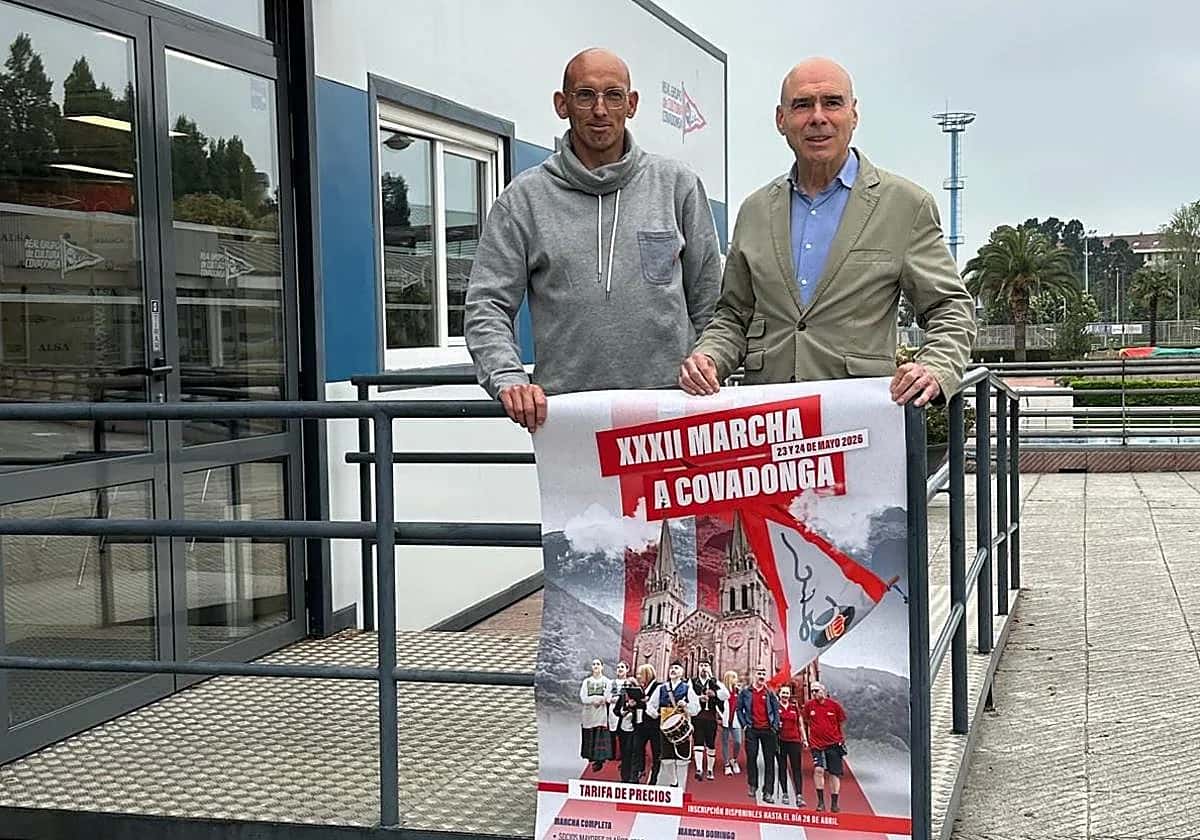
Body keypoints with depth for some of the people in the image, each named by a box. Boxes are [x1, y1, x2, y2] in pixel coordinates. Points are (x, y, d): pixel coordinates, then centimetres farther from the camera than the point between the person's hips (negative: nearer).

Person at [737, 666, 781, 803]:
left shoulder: (770, 693, 8)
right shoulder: (746, 692, 6)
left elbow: (776, 710, 9)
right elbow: (739, 709, 9)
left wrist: (775, 726, -1)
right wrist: (744, 724, 1)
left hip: (768, 730, 0)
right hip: (752, 730, 0)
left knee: (769, 761, -2)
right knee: (751, 758, 0)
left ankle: (768, 792, -1)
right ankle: (753, 787, 16)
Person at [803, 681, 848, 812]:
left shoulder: (834, 705, -4)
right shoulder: (809, 705, 0)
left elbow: (842, 720, 10)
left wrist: (832, 732, 11)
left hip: (834, 743, 0)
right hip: (816, 744, 0)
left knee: (834, 774, 4)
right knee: (818, 769, -18)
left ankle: (834, 803, 15)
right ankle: (820, 801, -9)